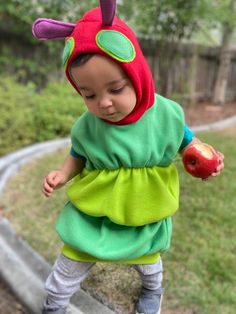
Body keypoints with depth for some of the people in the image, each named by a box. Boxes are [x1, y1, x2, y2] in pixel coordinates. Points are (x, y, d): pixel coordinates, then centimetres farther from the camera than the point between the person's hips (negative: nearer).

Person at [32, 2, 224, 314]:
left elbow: (185, 140, -1)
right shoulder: (86, 127, -21)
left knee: (147, 259, 29)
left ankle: (153, 288, 66)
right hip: (93, 213, 0)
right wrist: (62, 174, -20)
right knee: (69, 266, 13)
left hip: (145, 215, 1)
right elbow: (78, 156, -1)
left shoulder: (166, 114, -21)